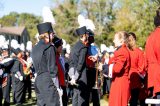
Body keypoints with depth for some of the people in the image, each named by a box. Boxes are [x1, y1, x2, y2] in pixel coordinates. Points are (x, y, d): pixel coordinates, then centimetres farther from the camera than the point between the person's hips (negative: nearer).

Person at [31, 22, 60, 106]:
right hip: (48, 81, -8)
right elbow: (52, 68, -12)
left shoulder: (35, 48, 13)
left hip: (38, 80, 8)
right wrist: (58, 86, -9)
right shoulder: (50, 48, -10)